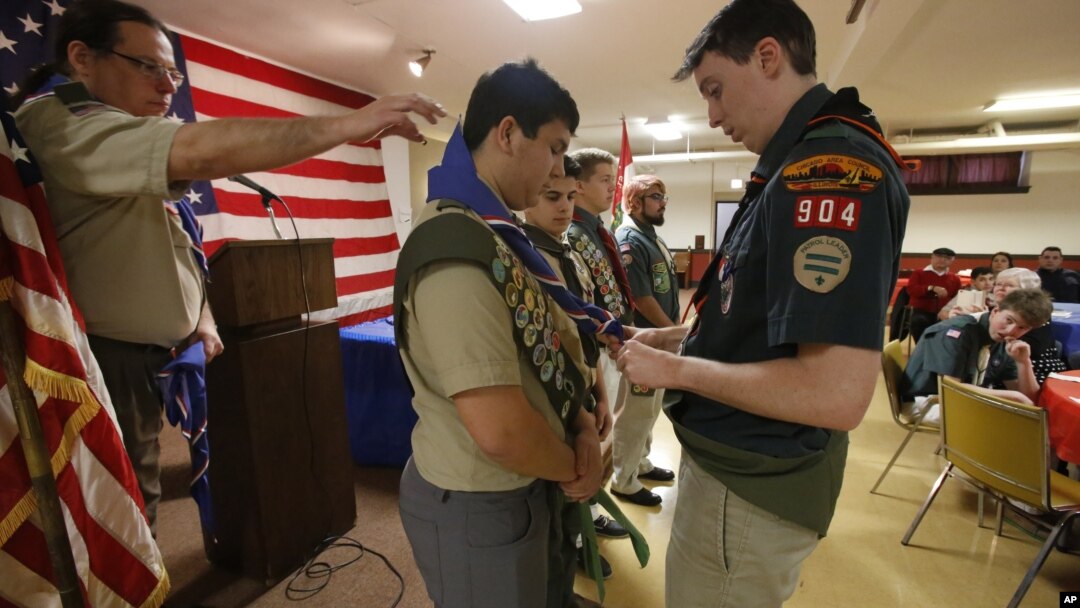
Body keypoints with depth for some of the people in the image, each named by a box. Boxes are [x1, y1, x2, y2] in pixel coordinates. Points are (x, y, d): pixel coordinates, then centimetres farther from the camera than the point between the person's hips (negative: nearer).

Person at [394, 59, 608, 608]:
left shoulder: (494, 234, 5)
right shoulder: (456, 245, -28)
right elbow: (500, 429, -33)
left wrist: (580, 423, -5)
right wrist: (575, 467, -13)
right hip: (480, 506, -9)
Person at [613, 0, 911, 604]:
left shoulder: (830, 166, -24)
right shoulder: (805, 162, 9)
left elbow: (838, 393, -31)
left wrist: (676, 368, -20)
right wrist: (679, 336, 6)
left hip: (750, 488, -9)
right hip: (744, 466, 9)